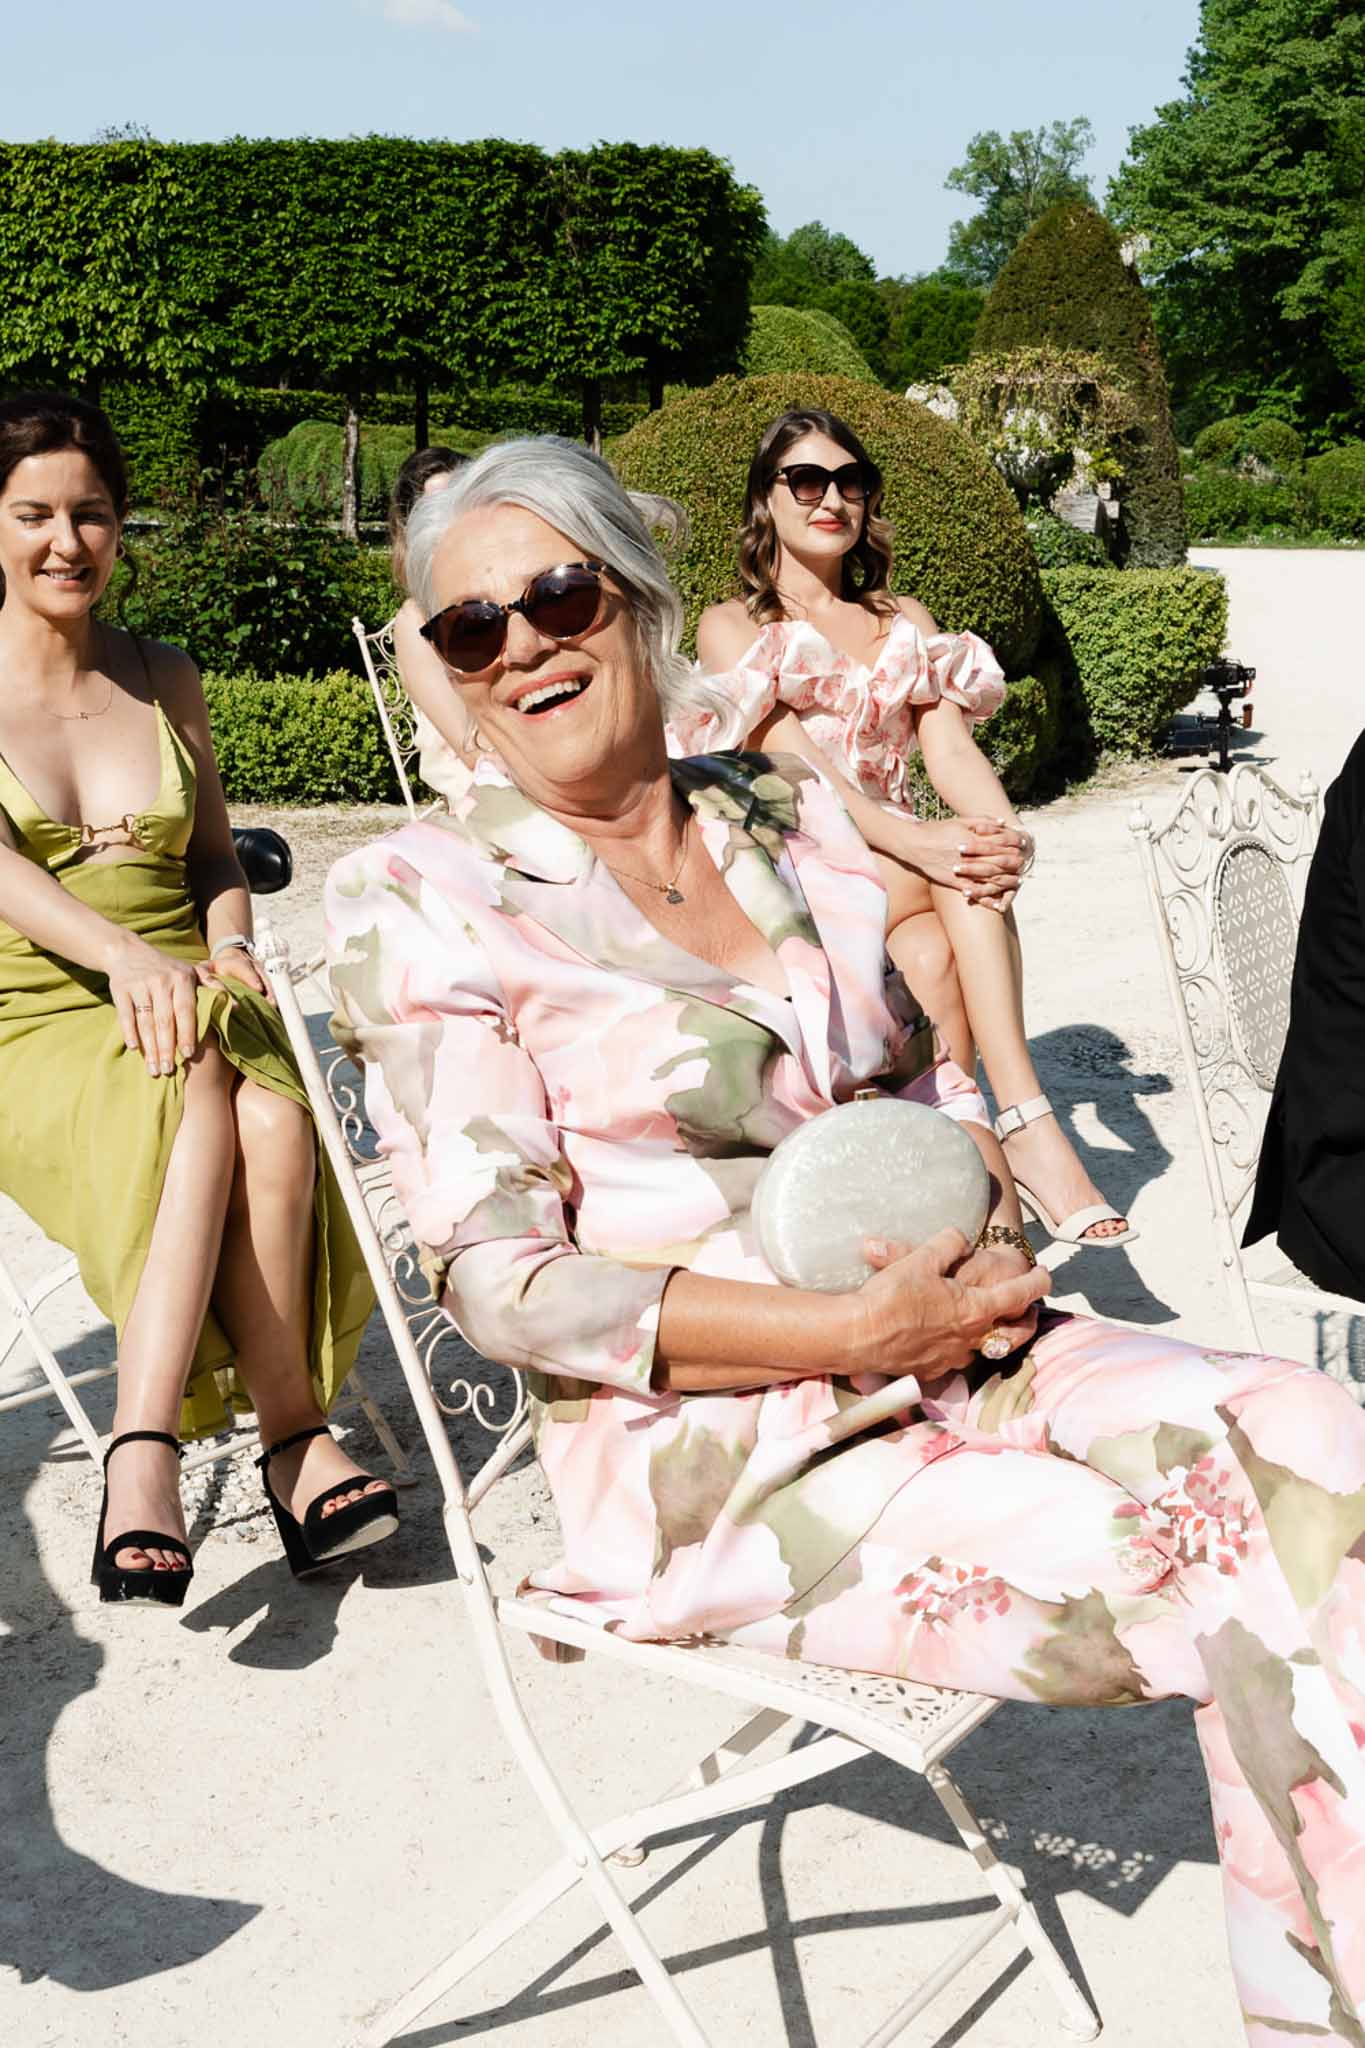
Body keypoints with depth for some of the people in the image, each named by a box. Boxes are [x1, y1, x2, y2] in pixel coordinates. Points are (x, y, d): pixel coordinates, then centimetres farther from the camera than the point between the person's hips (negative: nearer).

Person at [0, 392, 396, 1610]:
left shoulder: (165, 682, 17)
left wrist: (227, 946, -5)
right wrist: (127, 957, -31)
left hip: (188, 999, 3)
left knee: (272, 1117, -34)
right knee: (202, 1102, -36)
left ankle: (148, 1450, -33)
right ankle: (296, 1431, -33)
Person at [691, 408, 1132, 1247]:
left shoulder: (906, 622, 19)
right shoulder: (731, 625, 4)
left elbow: (950, 744, 2)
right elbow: (789, 766, -14)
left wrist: (1007, 828, -23)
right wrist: (915, 840, -32)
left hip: (899, 874, 4)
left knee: (933, 954, -33)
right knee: (965, 880, -32)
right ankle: (1027, 1123, -39)